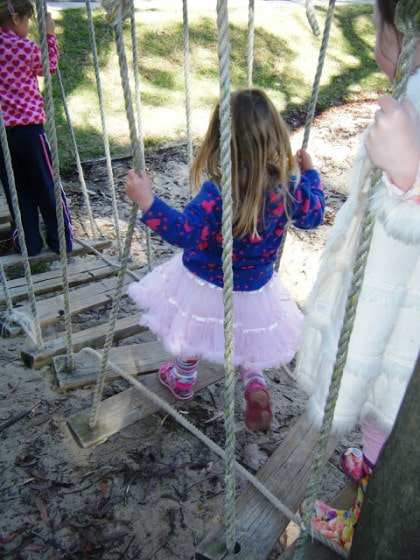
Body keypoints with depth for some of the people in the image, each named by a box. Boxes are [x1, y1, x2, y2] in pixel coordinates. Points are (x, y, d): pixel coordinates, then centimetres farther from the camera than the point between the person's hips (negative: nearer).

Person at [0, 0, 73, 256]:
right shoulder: (27, 47, -4)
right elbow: (50, 67, 12)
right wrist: (50, 35, 20)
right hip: (28, 125, -3)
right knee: (47, 185, 7)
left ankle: (29, 243, 16)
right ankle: (62, 239, 16)